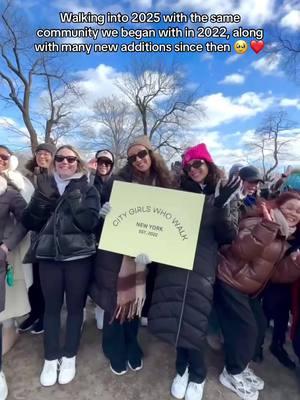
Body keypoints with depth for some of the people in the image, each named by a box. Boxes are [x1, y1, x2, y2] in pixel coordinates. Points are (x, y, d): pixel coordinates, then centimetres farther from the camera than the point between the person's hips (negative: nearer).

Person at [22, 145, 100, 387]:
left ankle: (69, 356, 31)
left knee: (75, 306, 10)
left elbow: (89, 222, -14)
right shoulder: (45, 186, 9)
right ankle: (51, 358, 31)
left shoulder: (88, 190, 0)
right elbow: (29, 223, 1)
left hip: (78, 256, -2)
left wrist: (73, 198, -20)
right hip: (48, 255, 2)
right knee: (51, 306, 12)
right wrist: (42, 198, -14)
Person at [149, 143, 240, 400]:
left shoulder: (218, 196, 5)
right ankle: (183, 368, 32)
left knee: (193, 321, -1)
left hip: (201, 267, -2)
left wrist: (221, 207, -18)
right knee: (175, 318, 4)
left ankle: (197, 375, 27)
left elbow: (228, 237, -4)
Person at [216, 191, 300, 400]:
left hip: (248, 289, 9)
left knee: (258, 326, 15)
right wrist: (268, 227, -41)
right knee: (245, 328, -3)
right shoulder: (256, 223, -16)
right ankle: (233, 374, 24)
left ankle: (239, 367, 40)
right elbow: (242, 251, -34)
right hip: (229, 281, -9)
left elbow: (276, 273, 4)